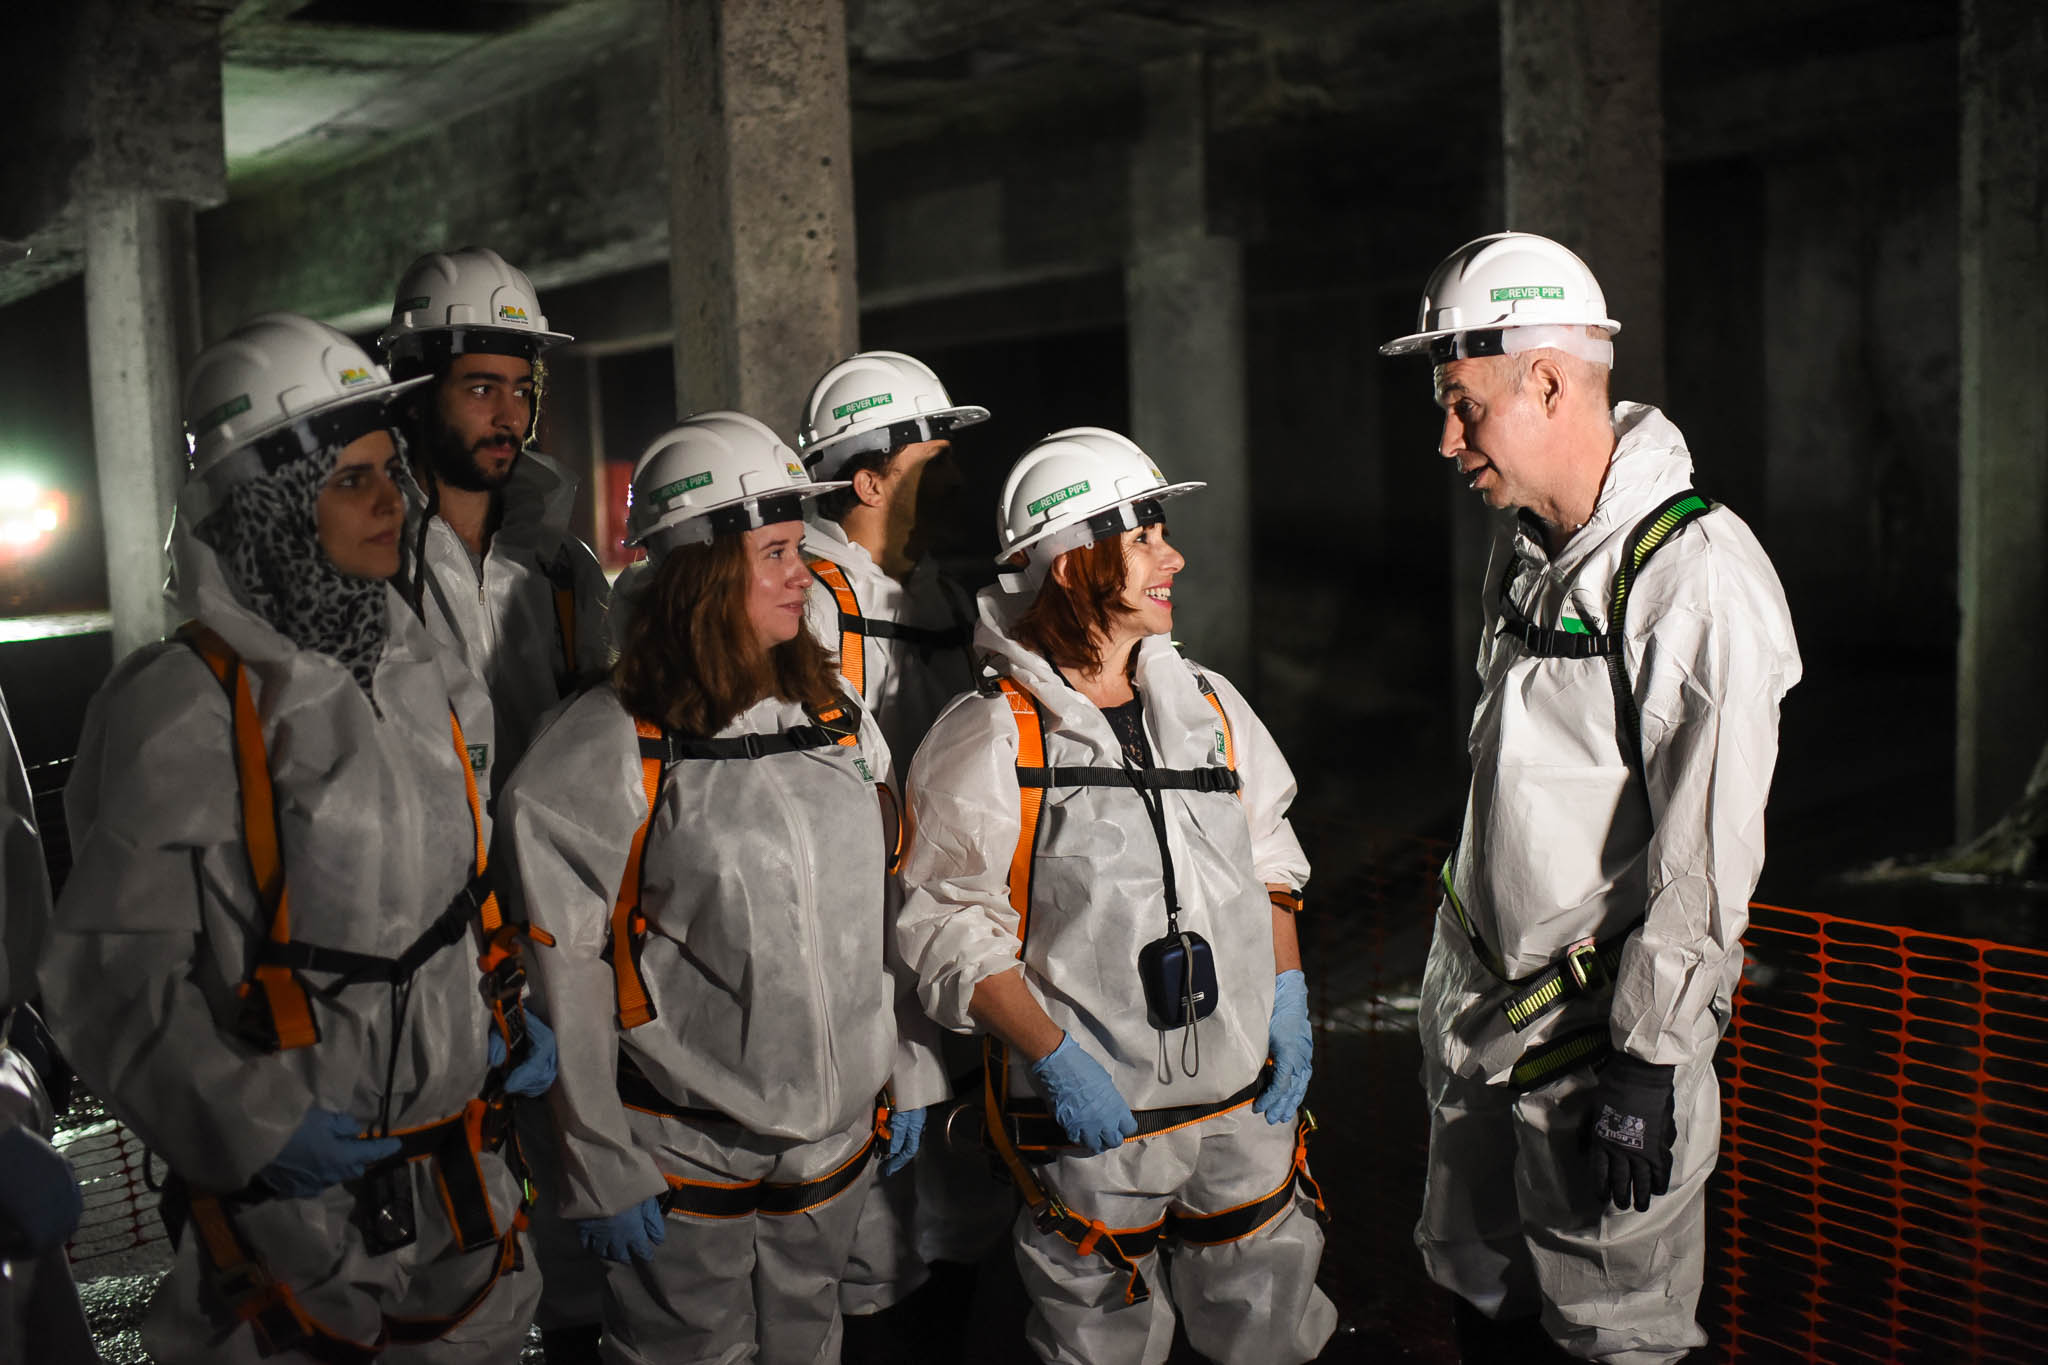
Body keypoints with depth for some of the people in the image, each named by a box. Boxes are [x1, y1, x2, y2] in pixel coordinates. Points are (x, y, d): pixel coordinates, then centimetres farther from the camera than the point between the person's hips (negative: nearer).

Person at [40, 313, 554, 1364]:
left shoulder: (427, 679, 6)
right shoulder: (180, 713, -17)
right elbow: (113, 973, -18)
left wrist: (510, 1014, 12)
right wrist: (255, 1124, -21)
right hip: (292, 1191, -6)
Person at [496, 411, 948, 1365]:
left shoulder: (836, 718, 4)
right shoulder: (606, 755, -14)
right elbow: (563, 974, -14)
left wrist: (908, 1077, 12)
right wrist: (602, 1171, -12)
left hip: (839, 1144, 5)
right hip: (685, 1166, -5)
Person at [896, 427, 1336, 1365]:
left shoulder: (1207, 703, 6)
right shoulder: (988, 740, -12)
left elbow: (1270, 858, 15)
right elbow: (949, 929, -12)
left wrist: (1288, 996, 4)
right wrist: (1056, 1060, -18)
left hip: (1247, 1104, 5)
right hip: (1091, 1115, -5)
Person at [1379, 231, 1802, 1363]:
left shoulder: (1700, 576, -21)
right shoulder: (1526, 550, 8)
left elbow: (1705, 854, -22)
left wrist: (1647, 1062, -20)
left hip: (1605, 1018, -8)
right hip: (1482, 1004, 8)